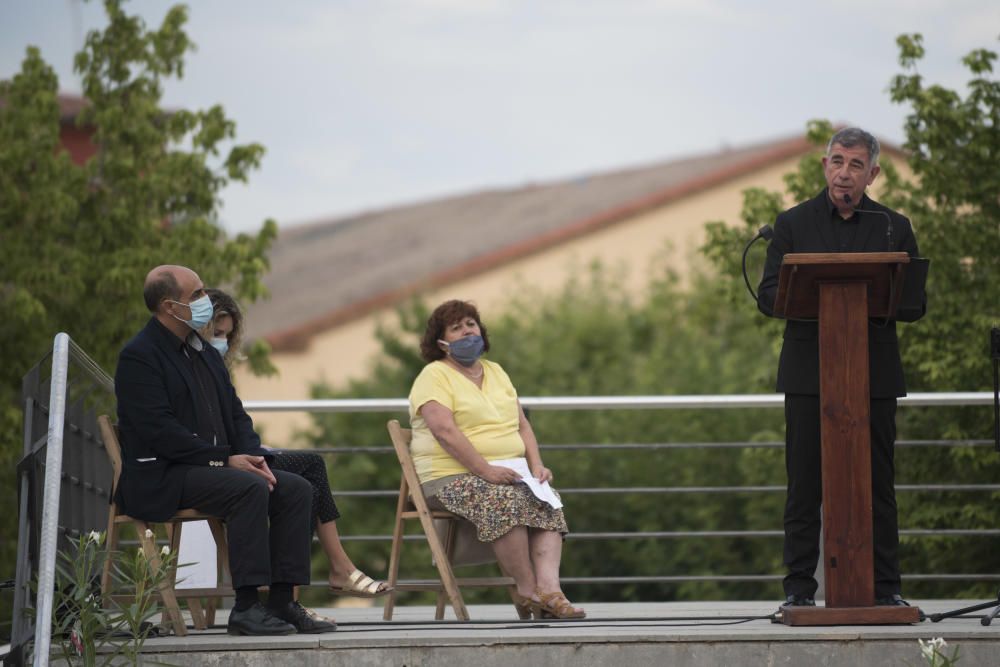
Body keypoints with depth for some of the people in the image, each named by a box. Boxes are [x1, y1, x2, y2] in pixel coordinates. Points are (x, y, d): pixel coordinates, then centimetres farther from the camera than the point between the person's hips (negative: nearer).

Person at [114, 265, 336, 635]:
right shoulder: (138, 357, -10)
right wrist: (225, 460, -20)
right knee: (250, 488, -31)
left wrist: (252, 458, -3)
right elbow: (160, 431, -19)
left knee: (296, 490, -7)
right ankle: (245, 608, -28)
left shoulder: (206, 353, 19)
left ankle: (282, 601, -8)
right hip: (160, 478, -9)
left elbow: (235, 415, 18)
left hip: (207, 467, 9)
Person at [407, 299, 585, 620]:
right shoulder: (435, 376, -3)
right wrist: (486, 470, -23)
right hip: (452, 476, -7)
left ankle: (549, 588, -34)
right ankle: (528, 590, -28)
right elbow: (444, 431, -16)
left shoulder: (495, 372, 21)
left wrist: (536, 464, 0)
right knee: (506, 499, -33)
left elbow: (522, 425, 19)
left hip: (506, 474, 7)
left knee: (547, 502, -20)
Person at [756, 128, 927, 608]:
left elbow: (915, 305, 6)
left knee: (878, 486, 2)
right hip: (808, 374, -1)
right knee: (804, 486, -2)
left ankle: (885, 588, 6)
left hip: (874, 375, 1)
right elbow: (768, 296, 1)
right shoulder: (793, 224, 8)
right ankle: (799, 589, 1)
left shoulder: (894, 227, 10)